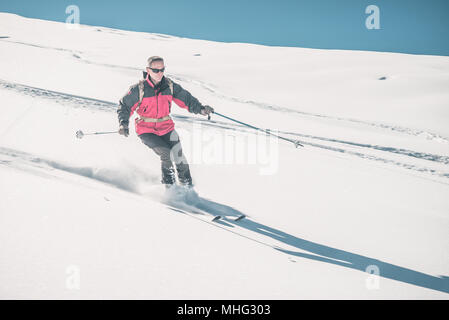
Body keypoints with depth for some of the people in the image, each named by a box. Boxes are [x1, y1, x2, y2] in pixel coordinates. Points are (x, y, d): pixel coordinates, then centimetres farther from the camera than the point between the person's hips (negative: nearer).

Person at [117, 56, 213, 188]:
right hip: (146, 130, -3)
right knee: (166, 153, -22)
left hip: (166, 127, 4)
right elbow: (125, 105, -3)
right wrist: (123, 123, -17)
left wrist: (200, 108, -12)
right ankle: (168, 182, 5)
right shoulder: (139, 89, -13)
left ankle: (187, 184, 21)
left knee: (178, 157, -2)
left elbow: (185, 98, 4)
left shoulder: (169, 86, -4)